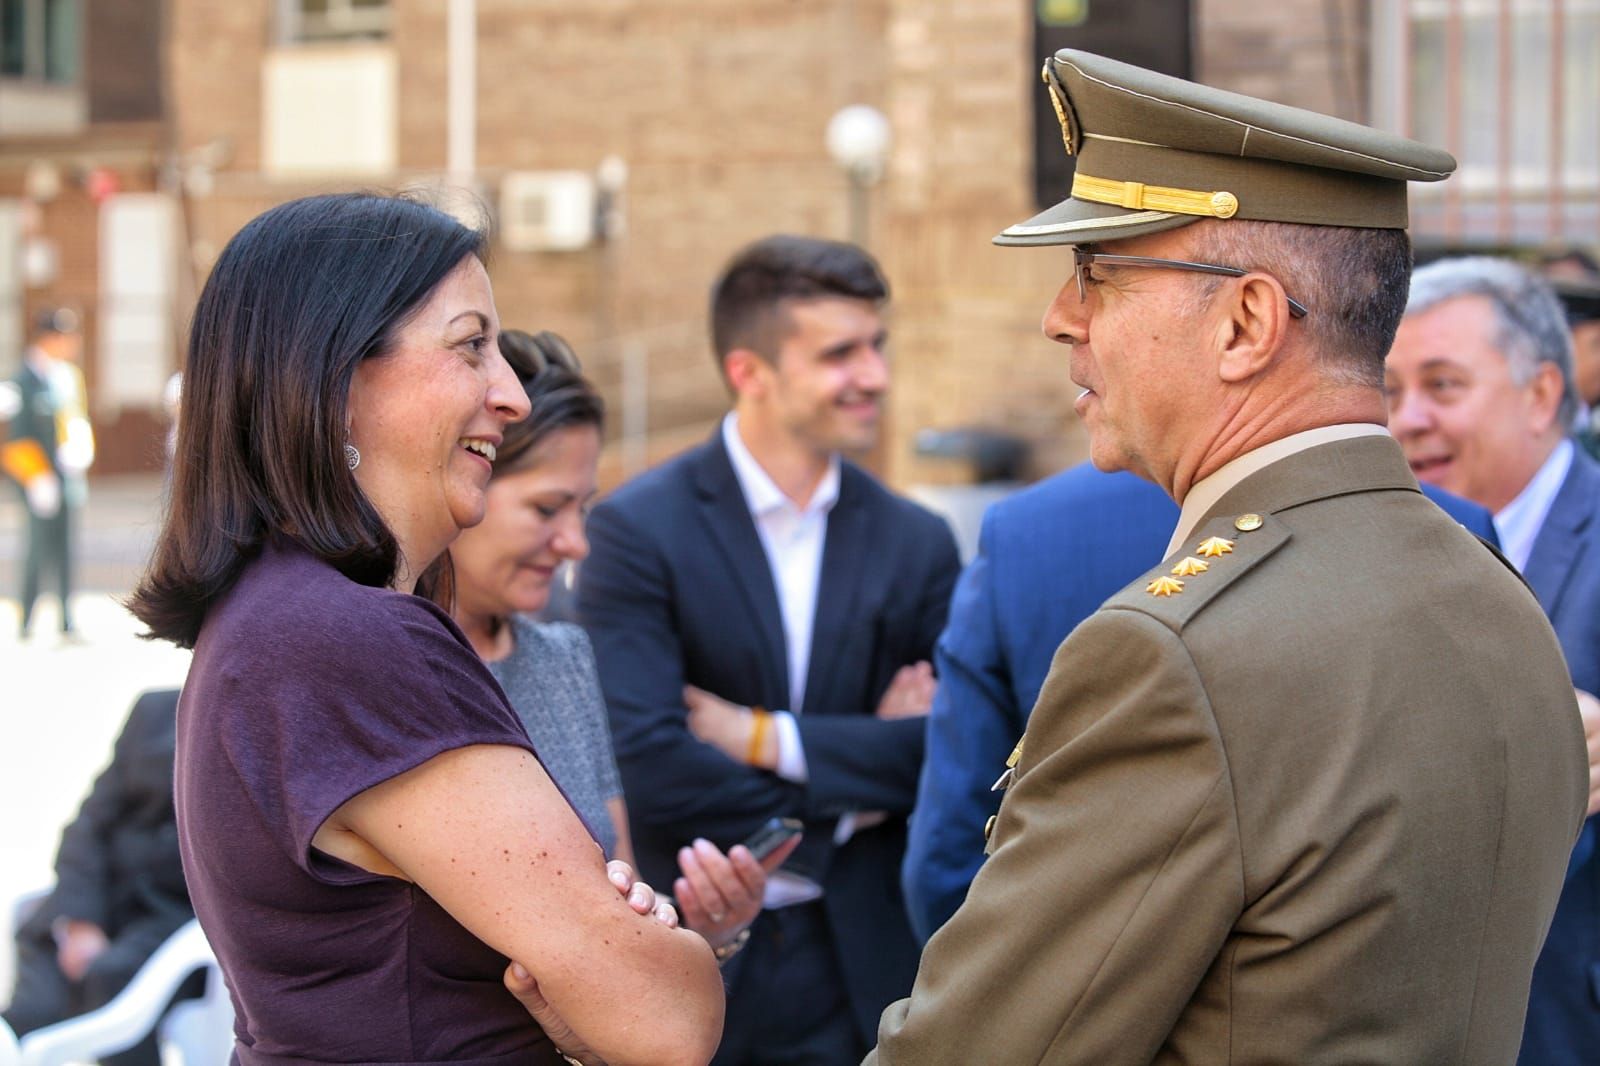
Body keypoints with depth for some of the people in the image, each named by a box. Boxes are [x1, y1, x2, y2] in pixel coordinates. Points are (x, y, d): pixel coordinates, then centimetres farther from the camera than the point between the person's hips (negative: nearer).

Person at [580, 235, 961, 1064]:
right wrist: (840, 806, -8)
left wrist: (768, 739, -12)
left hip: (860, 971, 3)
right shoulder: (637, 529, -7)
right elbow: (645, 766, -17)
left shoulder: (917, 544, 5)